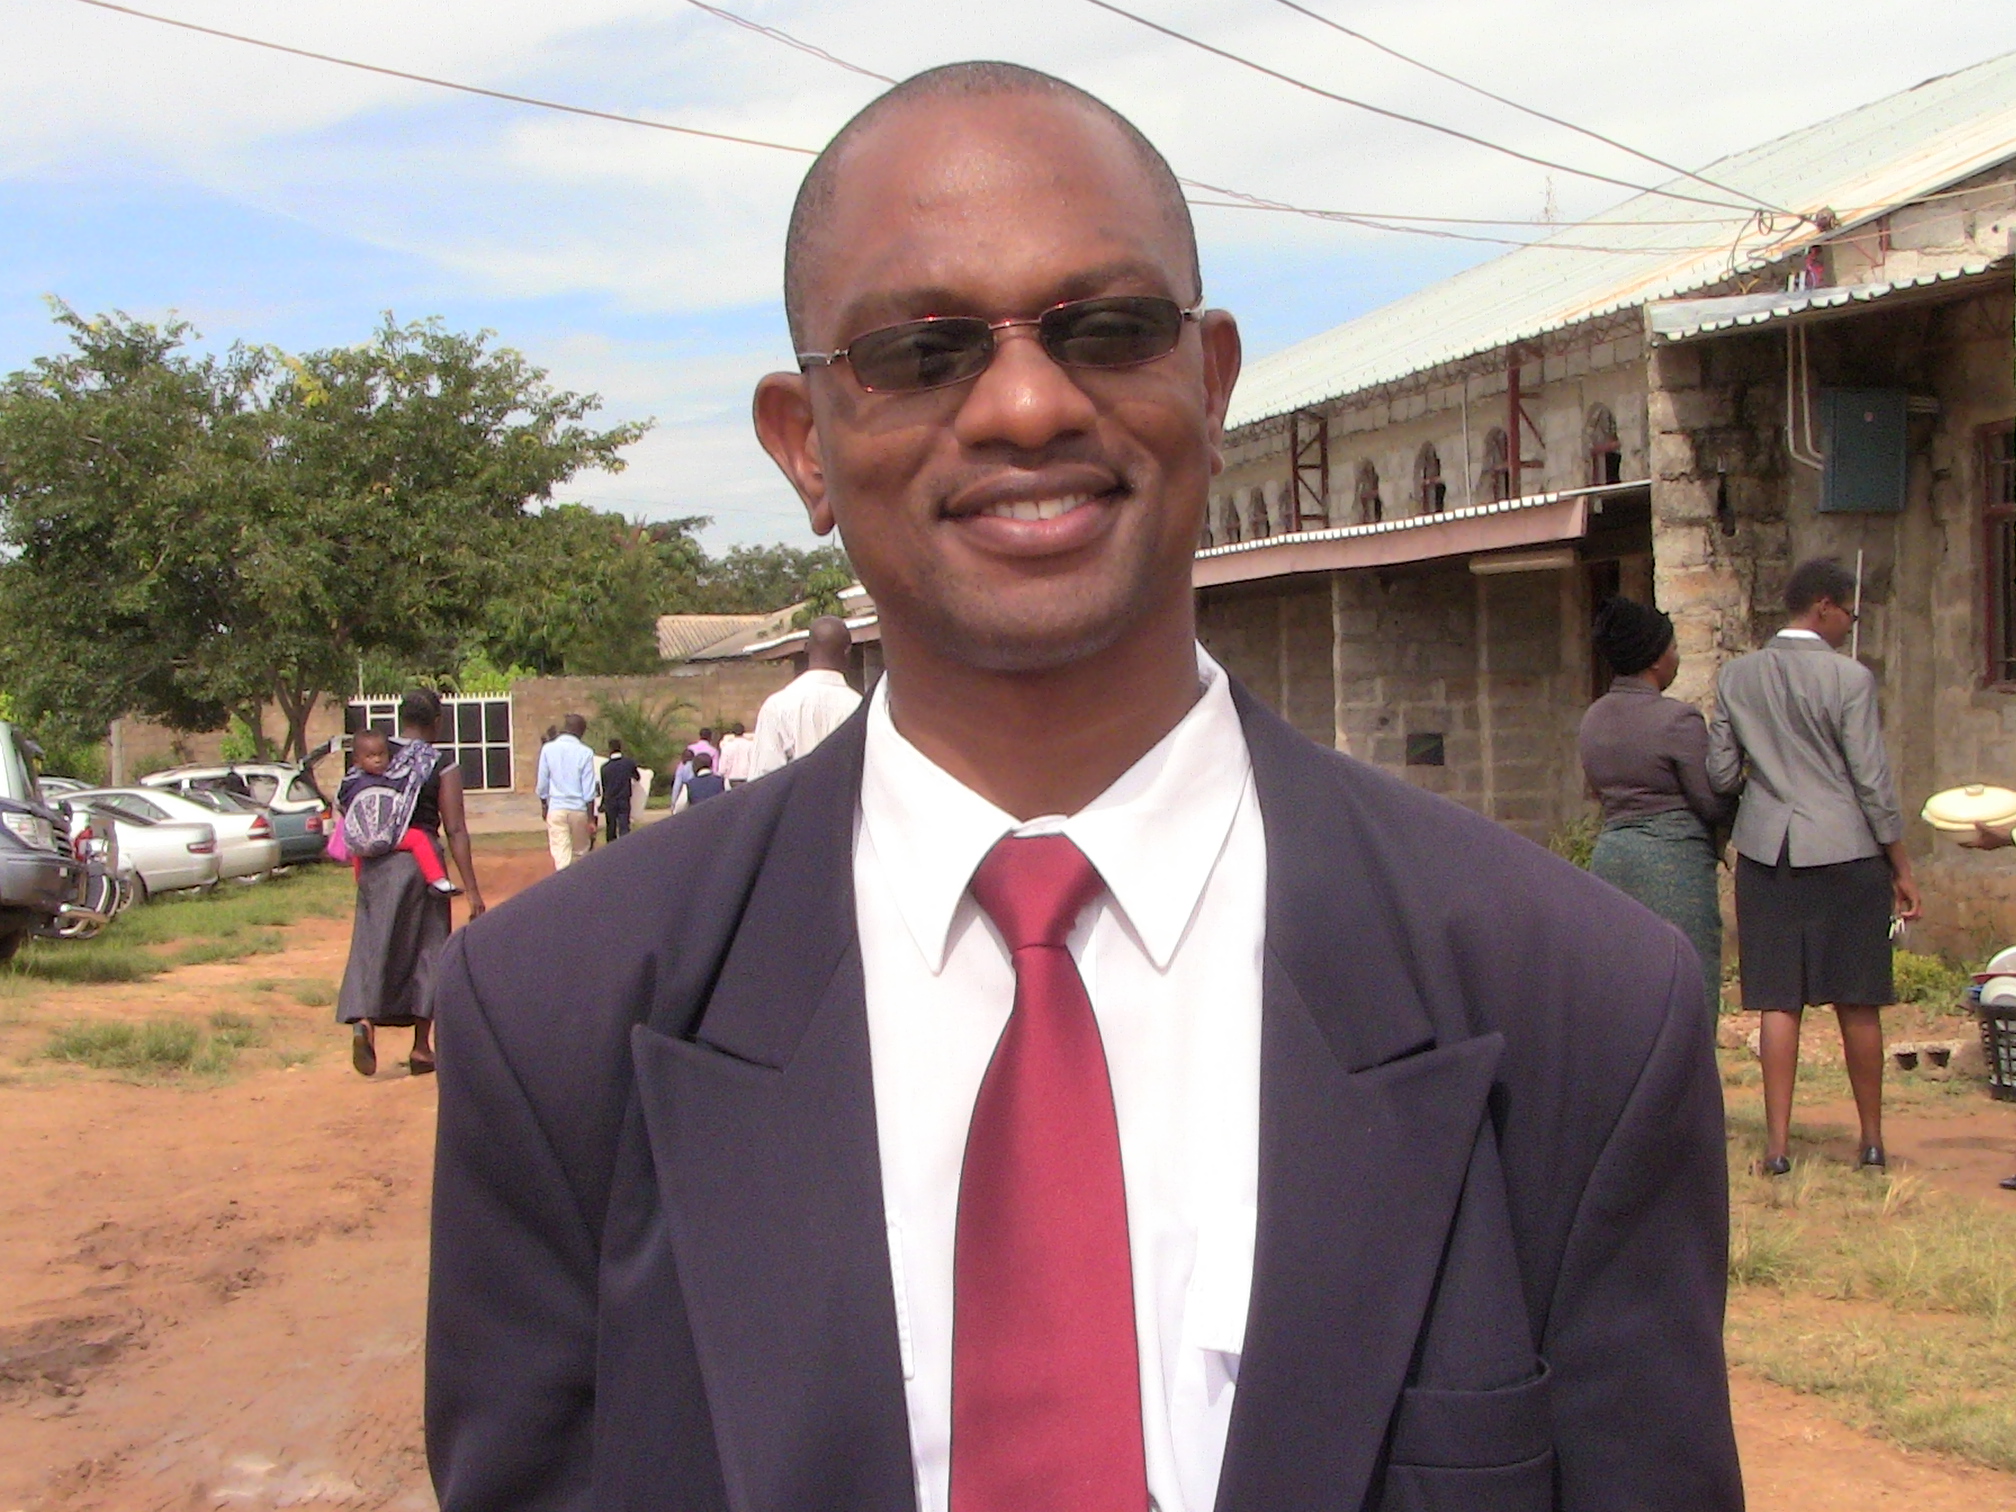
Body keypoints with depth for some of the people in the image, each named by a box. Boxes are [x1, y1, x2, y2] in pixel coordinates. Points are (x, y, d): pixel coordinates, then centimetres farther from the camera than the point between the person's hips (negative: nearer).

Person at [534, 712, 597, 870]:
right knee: (580, 854, 16)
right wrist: (591, 819, -1)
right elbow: (589, 790, -6)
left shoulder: (548, 749, -1)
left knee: (560, 856, -2)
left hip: (556, 809, 1)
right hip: (579, 809, -1)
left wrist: (544, 806, 21)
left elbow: (542, 784, 5)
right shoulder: (585, 753, -6)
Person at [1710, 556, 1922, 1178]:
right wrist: (1902, 869, 0)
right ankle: (1872, 1139, 19)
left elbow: (1720, 775, 4)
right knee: (1858, 1003, 8)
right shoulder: (1849, 678, -10)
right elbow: (1872, 783, -8)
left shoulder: (1735, 677, 2)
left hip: (1766, 849, 3)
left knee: (1779, 1001, 5)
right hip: (1845, 849, -3)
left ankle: (1777, 1144, 3)